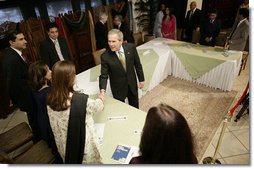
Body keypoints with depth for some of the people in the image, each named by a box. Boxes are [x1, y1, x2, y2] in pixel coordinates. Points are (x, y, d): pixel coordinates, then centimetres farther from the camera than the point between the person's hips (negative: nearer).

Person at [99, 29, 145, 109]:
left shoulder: (131, 47, -14)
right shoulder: (105, 56, -20)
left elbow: (137, 64, -2)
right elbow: (103, 76, -17)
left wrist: (141, 79, 4)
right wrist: (102, 90, -33)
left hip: (132, 84, 3)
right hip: (118, 88, -2)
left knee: (135, 107, 23)